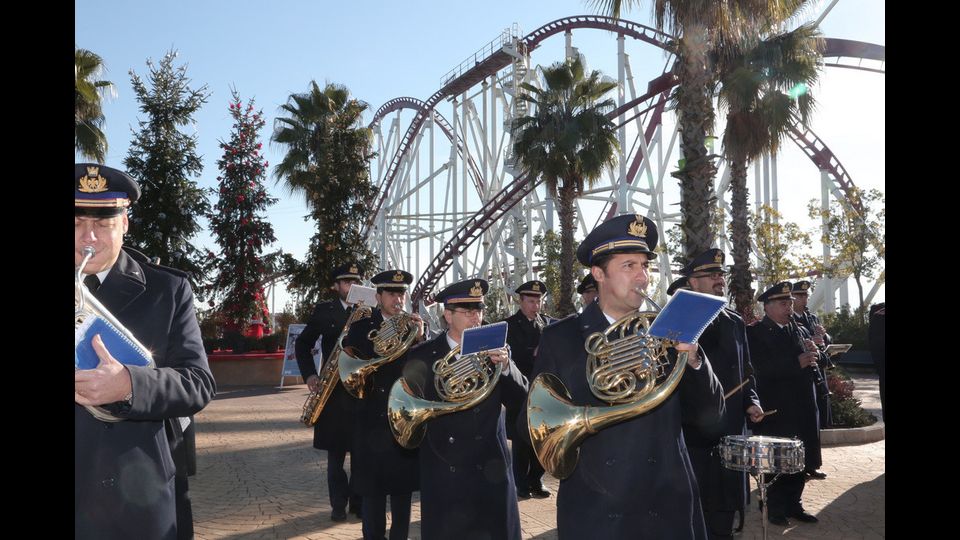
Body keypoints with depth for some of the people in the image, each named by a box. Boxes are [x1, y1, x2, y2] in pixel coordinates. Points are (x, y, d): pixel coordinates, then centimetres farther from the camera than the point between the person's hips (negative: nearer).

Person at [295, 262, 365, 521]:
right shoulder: (324, 310, 5)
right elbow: (302, 343, 10)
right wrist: (309, 375, -1)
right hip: (333, 389, 0)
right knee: (335, 451, 7)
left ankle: (358, 502, 19)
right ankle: (338, 503, 19)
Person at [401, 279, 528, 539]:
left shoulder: (495, 349, 3)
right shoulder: (422, 356, -2)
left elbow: (520, 400, -3)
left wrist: (506, 366, -19)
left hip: (490, 470, 2)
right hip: (444, 473, -2)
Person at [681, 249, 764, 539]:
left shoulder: (735, 323, 11)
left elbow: (746, 370, 17)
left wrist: (751, 401, 3)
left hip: (731, 428, 5)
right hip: (692, 429, -5)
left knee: (726, 503, 14)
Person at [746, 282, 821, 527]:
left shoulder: (800, 330, 15)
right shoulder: (755, 333, -8)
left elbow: (813, 362, 14)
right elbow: (761, 368, -20)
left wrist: (814, 353, -8)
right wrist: (797, 362, -25)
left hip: (802, 408, 6)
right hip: (775, 410, -6)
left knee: (799, 459, 13)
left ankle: (793, 504, 27)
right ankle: (775, 509, 16)